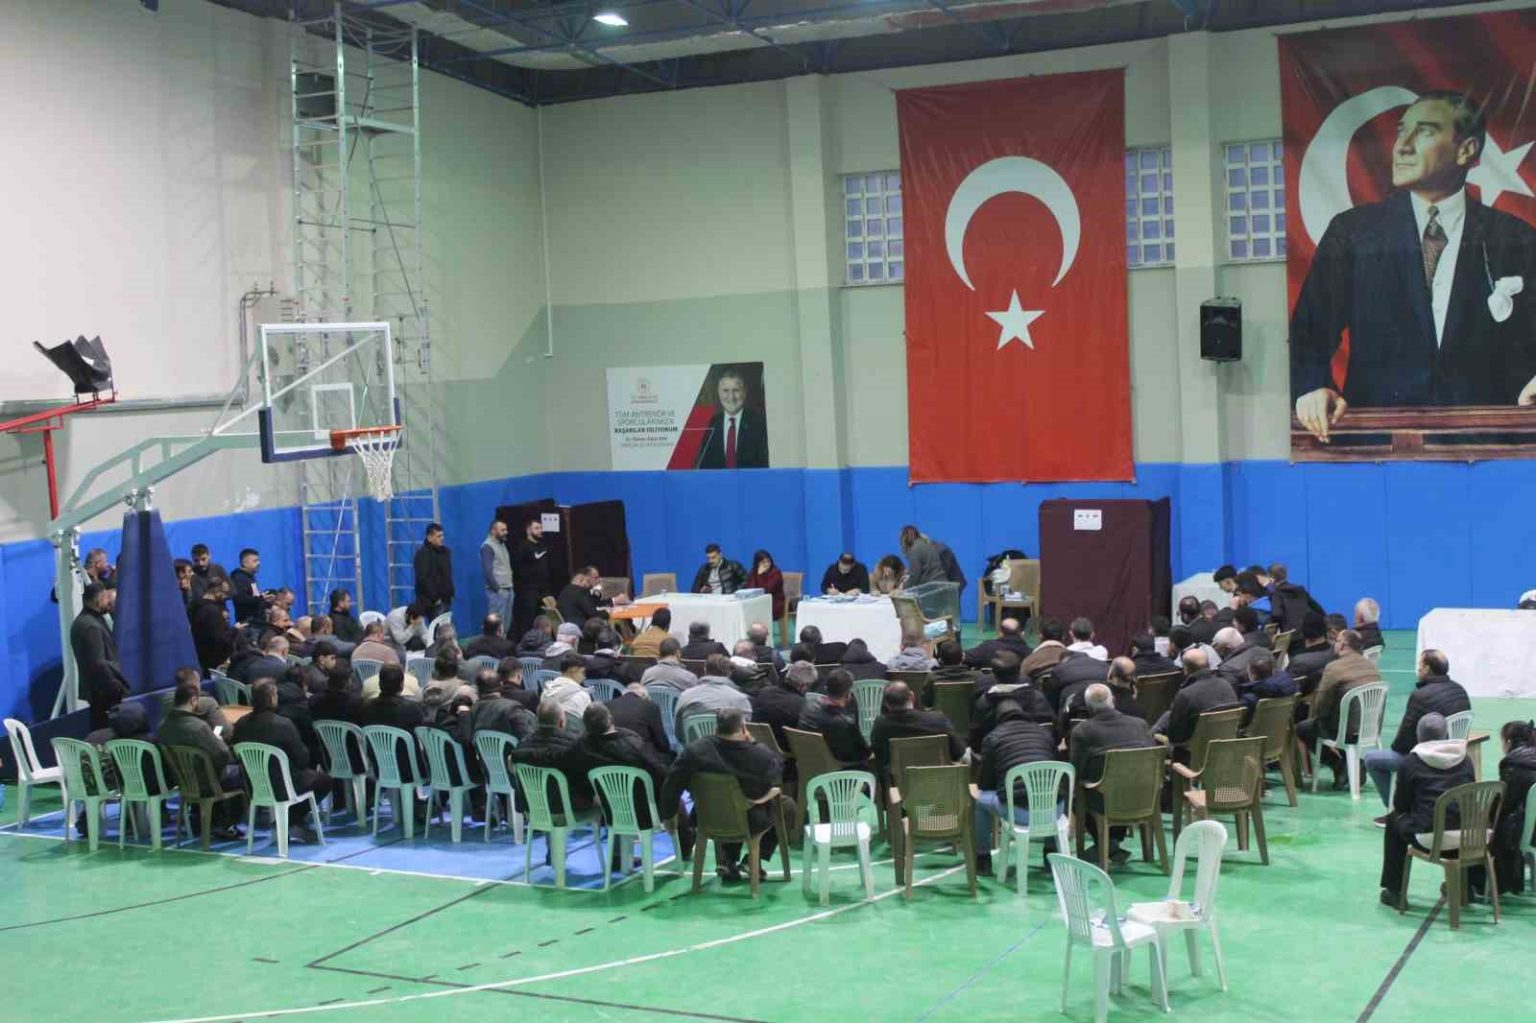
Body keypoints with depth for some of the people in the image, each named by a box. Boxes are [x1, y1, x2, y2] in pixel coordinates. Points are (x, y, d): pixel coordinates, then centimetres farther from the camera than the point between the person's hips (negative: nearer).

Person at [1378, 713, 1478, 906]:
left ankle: (1393, 891, 26)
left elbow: (1400, 805, 5)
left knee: (1394, 820, 25)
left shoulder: (1410, 762, -1)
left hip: (1430, 838, -4)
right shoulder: (1464, 759, 9)